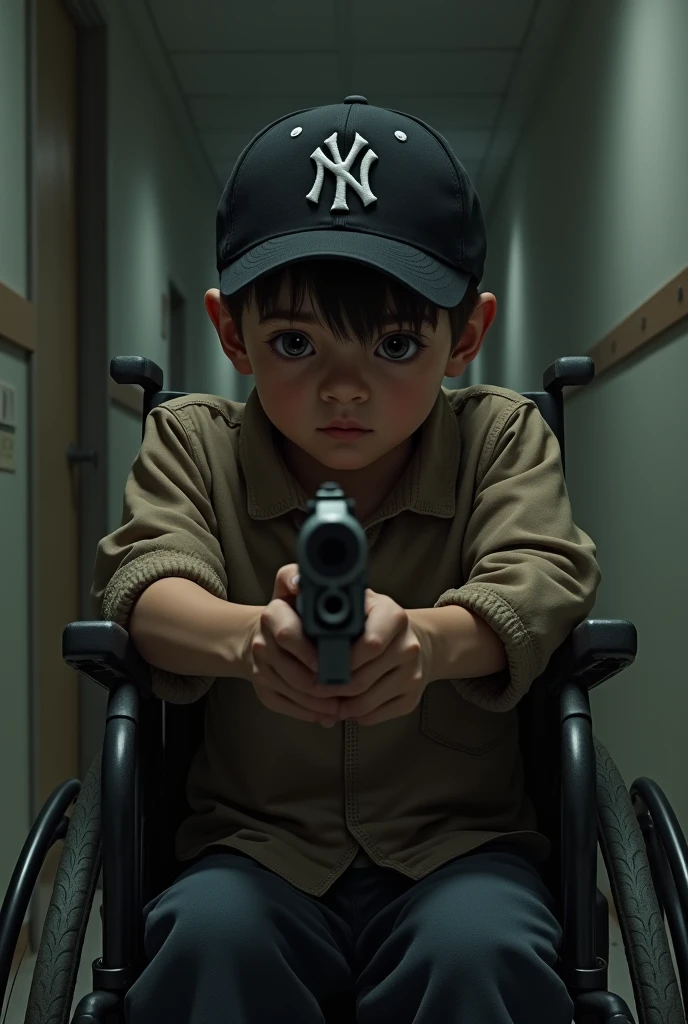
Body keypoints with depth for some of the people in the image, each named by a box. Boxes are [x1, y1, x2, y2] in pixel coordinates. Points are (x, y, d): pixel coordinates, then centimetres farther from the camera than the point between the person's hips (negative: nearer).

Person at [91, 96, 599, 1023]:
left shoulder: (503, 438, 0)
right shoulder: (194, 442, 2)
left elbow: (541, 580, -16)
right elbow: (144, 577, -14)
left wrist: (428, 637, -42)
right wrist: (246, 635, -41)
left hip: (460, 841, 0)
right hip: (260, 840, 0)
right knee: (212, 933, -32)